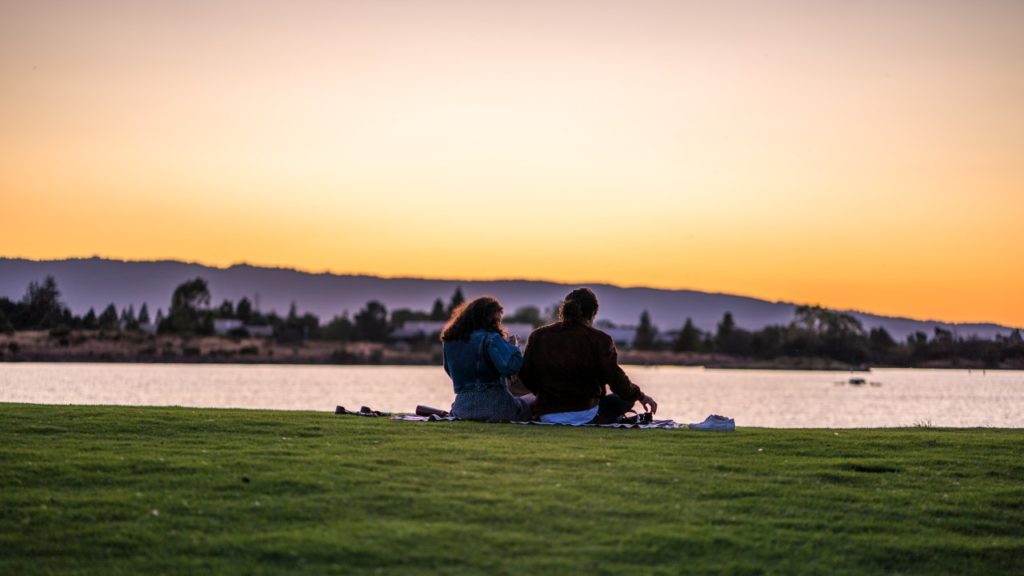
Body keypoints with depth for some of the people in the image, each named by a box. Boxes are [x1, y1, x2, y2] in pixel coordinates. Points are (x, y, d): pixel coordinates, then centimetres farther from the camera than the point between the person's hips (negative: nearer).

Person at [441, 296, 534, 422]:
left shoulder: (449, 340, 8)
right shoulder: (490, 338, -12)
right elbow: (511, 365, -25)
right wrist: (512, 345, -6)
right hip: (492, 406, -6)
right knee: (533, 401, 14)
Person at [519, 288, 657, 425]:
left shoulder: (537, 336, 2)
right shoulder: (600, 340, -9)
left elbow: (525, 375, 7)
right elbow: (615, 378, -11)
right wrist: (640, 396, 7)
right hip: (586, 417, -6)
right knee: (627, 398, 16)